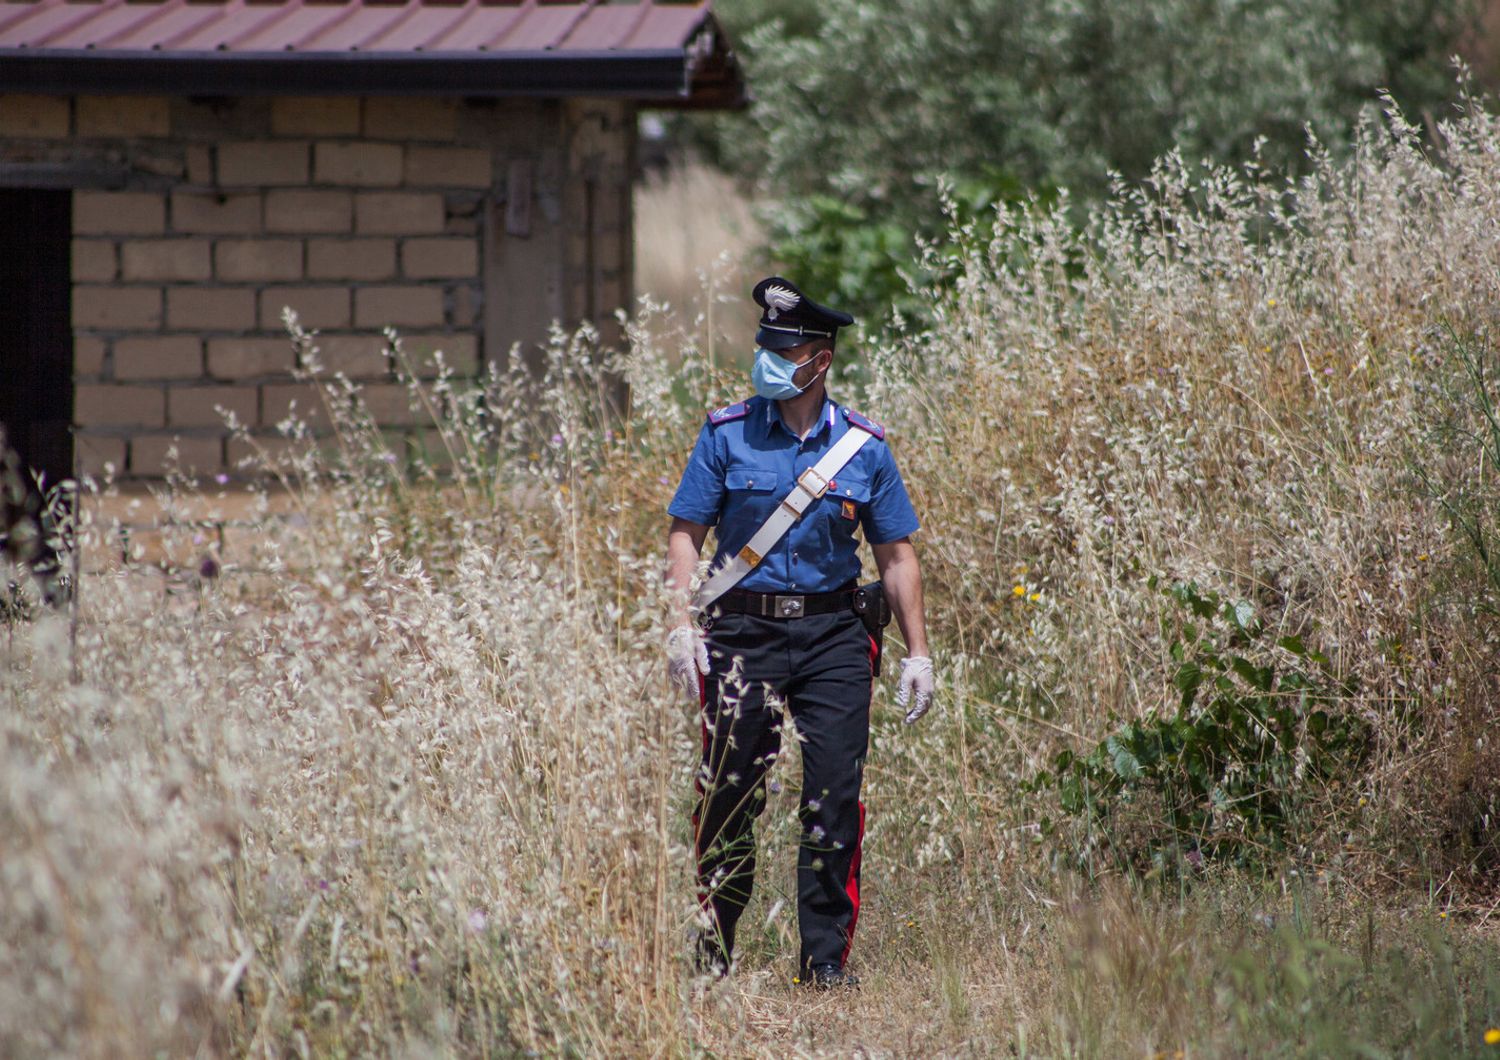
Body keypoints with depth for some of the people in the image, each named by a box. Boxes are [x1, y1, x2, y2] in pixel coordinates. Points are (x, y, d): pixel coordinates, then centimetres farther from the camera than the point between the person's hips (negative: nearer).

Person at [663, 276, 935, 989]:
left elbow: (896, 555, 9)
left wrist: (917, 651, 3)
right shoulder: (727, 435, 1)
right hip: (743, 632, -1)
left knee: (835, 795, -5)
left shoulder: (863, 447, 4)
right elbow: (685, 534, 2)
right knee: (729, 793, 2)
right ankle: (714, 950, 15)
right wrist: (682, 625, -10)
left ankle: (826, 955, 1)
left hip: (833, 633, 1)